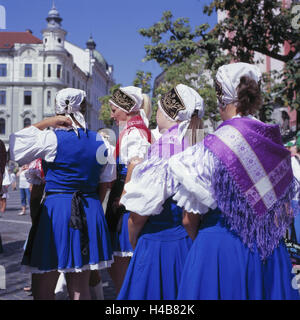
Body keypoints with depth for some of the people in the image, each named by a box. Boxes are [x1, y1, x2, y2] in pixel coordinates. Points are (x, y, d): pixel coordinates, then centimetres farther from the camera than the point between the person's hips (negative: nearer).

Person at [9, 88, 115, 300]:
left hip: (56, 211, -5)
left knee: (42, 290, 7)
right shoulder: (99, 141, 4)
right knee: (80, 289, 13)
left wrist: (45, 123, 1)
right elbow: (107, 181, 10)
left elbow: (15, 146, 0)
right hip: (91, 212, 5)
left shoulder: (51, 139, -11)